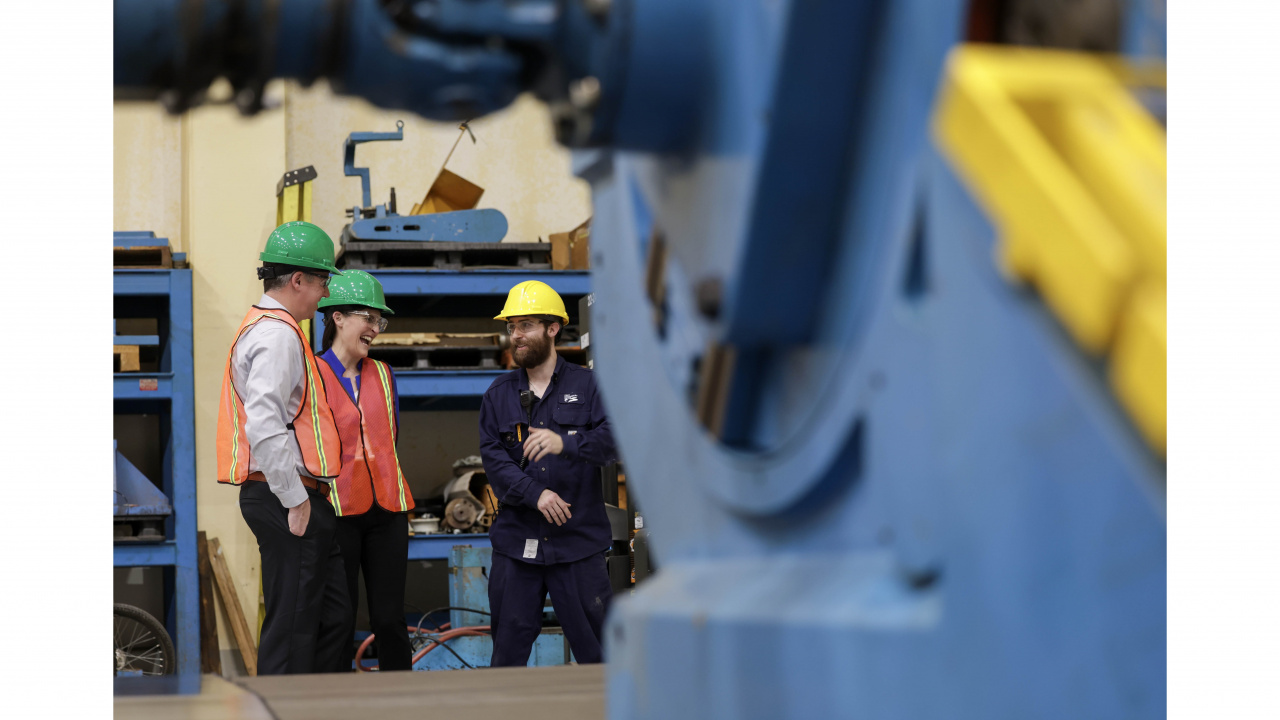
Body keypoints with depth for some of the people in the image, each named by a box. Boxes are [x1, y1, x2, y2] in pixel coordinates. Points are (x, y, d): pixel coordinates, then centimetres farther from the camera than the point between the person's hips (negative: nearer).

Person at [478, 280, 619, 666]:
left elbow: (612, 440, -12)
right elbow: (493, 457, -1)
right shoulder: (499, 394, 11)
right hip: (516, 543, 2)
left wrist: (565, 443, -31)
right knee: (507, 650, 6)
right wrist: (535, 493, -17)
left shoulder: (587, 386, 4)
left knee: (598, 650, -1)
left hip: (578, 540, -2)